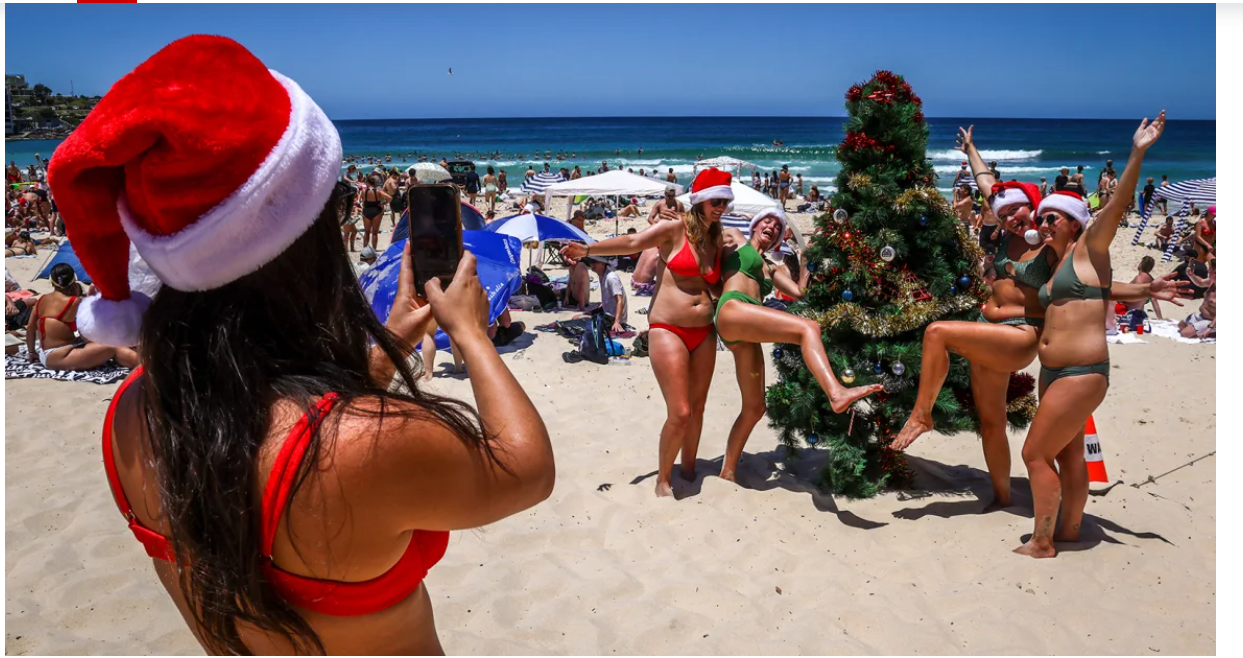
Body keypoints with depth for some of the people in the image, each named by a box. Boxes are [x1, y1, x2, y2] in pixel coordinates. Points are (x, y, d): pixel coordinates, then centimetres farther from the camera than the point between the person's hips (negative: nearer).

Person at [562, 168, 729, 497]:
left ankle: (689, 469, 34)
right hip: (668, 330, -6)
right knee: (680, 414, -9)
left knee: (697, 408, 14)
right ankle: (663, 479, 12)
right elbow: (632, 242, -19)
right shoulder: (675, 229, -7)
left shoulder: (717, 240, 11)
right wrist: (588, 249, -30)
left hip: (704, 333, 6)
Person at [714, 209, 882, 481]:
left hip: (746, 331, 8)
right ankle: (836, 393, -53)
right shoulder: (734, 238, 18)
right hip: (732, 312, -8)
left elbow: (798, 292, 19)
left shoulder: (772, 268, 32)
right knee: (808, 328, -29)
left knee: (754, 408, 8)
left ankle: (727, 473, 17)